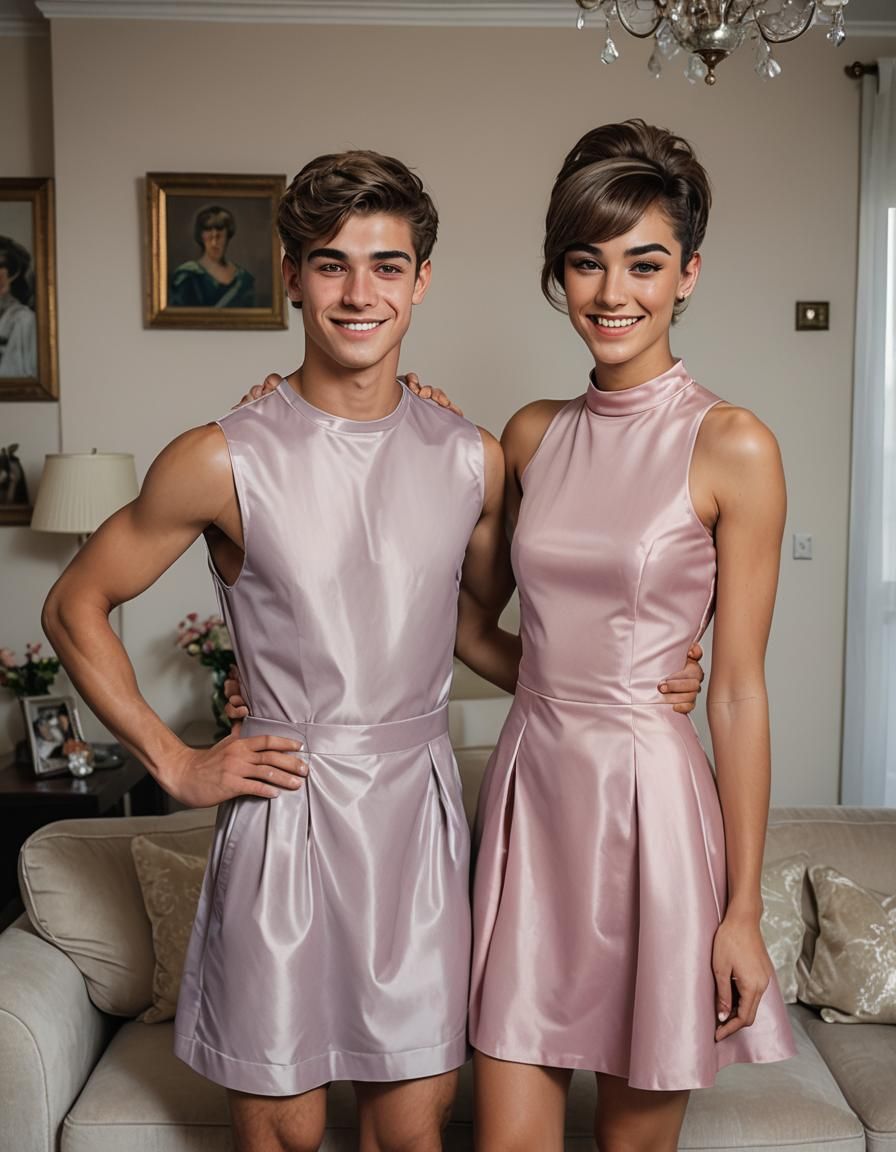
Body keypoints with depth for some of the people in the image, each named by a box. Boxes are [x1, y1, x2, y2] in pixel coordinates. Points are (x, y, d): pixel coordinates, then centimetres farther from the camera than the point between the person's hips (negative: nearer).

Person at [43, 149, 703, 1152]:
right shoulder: (223, 462, -9)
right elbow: (75, 608, 1)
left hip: (420, 810, 3)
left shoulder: (473, 461, 2)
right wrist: (175, 763, -3)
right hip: (283, 815, -2)